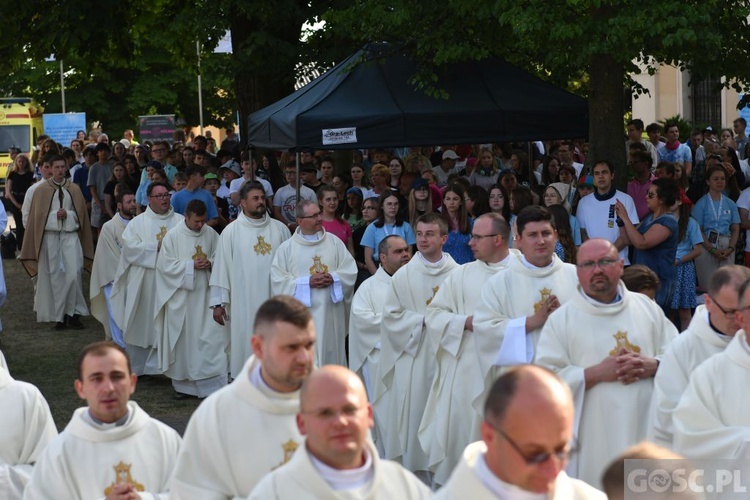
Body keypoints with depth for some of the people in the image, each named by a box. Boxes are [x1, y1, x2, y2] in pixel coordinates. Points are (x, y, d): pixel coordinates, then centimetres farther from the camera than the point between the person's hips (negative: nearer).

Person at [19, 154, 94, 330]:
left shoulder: (74, 189, 7)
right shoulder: (41, 190, 3)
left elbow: (81, 213, 8)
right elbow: (38, 215, 3)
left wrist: (67, 214, -9)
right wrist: (56, 214, -9)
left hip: (70, 236, 1)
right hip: (50, 236, -1)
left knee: (73, 274, -11)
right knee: (54, 276, 1)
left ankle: (73, 313, -2)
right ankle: (59, 316, 8)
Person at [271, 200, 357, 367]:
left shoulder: (334, 242, 8)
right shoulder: (287, 248, 2)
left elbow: (350, 271, 5)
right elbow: (278, 281, -5)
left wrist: (333, 278, -14)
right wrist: (307, 282, -15)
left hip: (331, 314, 2)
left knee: (331, 352, 6)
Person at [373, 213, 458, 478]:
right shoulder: (404, 275, 0)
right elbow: (391, 315, -1)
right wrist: (424, 321, -10)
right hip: (413, 355, 0)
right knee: (413, 410, 1)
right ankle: (414, 468, 9)